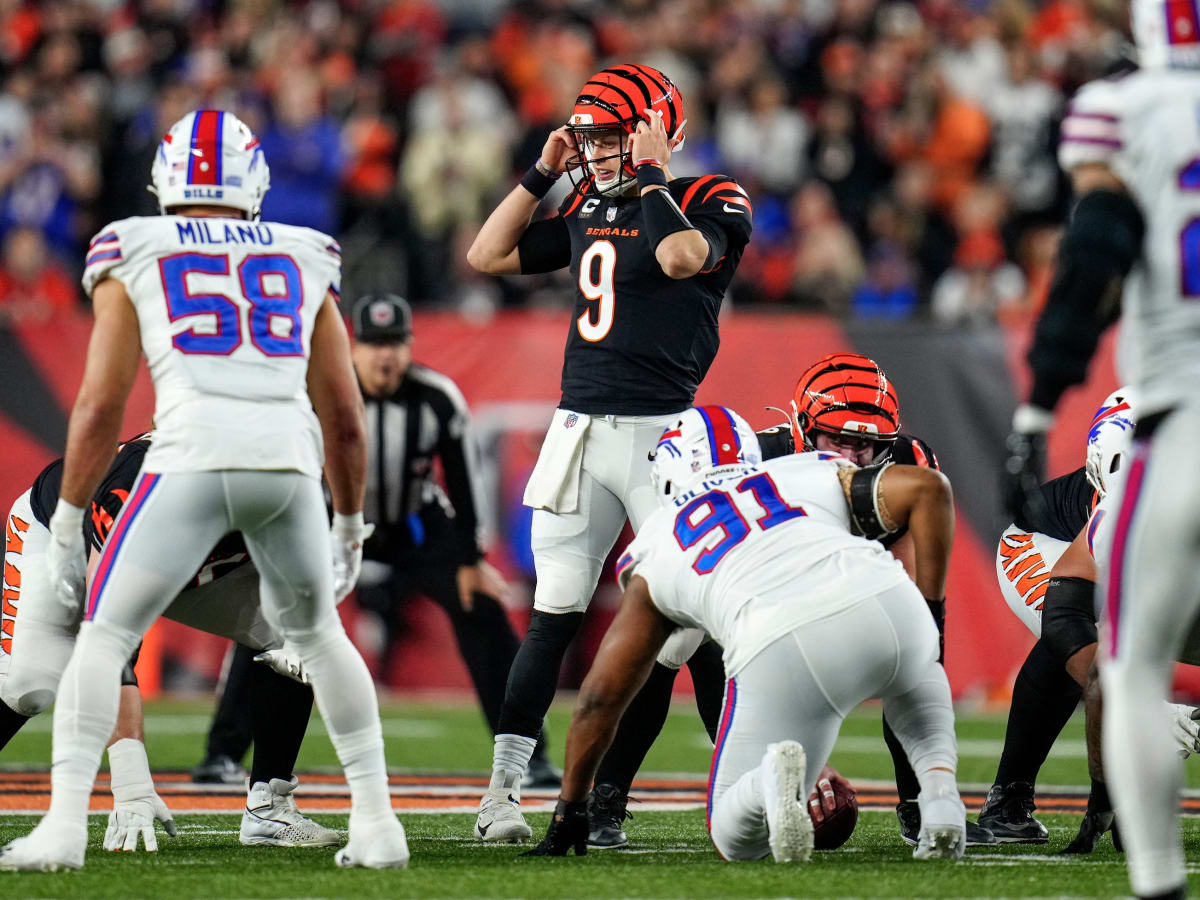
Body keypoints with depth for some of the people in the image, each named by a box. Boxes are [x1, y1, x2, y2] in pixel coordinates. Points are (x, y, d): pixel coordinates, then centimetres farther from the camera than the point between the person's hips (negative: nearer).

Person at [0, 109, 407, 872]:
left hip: (194, 460, -3)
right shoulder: (303, 264, 23)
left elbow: (101, 407, 8)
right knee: (316, 632, 26)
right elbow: (345, 419, 23)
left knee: (106, 634, 9)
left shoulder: (135, 259, 15)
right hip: (289, 463, 3)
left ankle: (64, 826, -5)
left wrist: (67, 523, 14)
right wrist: (349, 523, 34)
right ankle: (377, 822, 21)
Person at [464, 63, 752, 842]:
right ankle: (502, 790, 2)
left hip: (661, 434, -5)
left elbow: (680, 255, -25)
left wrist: (648, 174, -14)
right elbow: (486, 257, 18)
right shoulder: (587, 206, 15)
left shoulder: (713, 202, -3)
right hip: (580, 428, 5)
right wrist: (544, 173, 11)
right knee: (552, 616, 3)